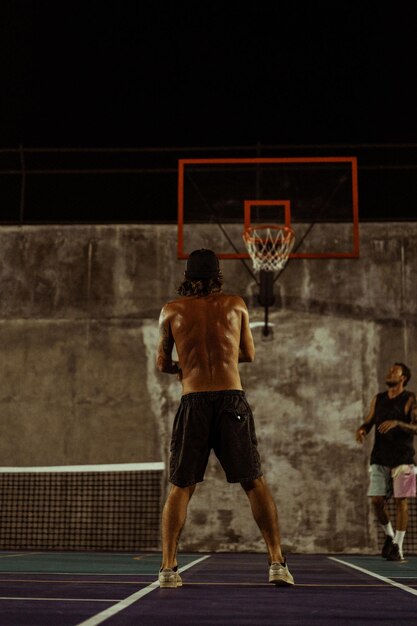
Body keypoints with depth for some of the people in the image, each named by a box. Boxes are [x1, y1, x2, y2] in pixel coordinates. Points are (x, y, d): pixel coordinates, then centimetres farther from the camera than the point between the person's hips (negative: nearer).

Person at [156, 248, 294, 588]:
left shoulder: (172, 310, 8)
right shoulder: (236, 304, 9)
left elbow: (162, 363, 13)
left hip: (193, 403, 0)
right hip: (232, 399, 0)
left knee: (180, 488, 8)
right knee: (256, 483, 7)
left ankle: (168, 566, 2)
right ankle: (277, 562, 5)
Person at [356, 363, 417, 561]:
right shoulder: (378, 399, 12)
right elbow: (369, 422, 15)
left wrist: (397, 423, -27)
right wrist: (361, 430, -7)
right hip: (380, 458, 4)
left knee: (401, 501, -4)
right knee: (377, 501, 0)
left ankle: (398, 547, 3)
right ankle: (389, 535, 24)